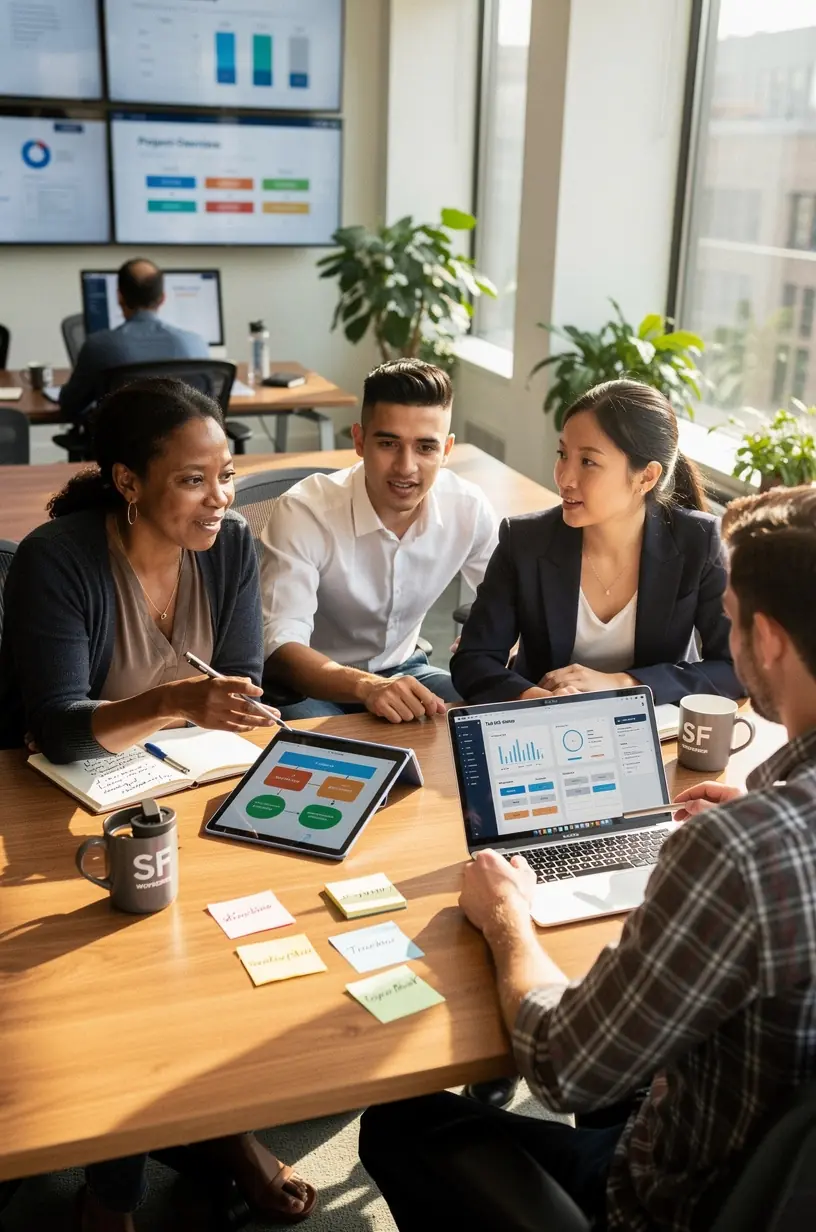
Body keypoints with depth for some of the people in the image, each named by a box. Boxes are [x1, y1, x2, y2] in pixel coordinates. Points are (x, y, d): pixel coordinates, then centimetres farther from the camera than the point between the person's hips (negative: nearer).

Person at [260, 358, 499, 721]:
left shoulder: (469, 509, -12)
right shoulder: (303, 511, -25)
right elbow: (281, 645, -32)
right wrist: (367, 687, -50)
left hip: (401, 670, 5)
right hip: (309, 682, -4)